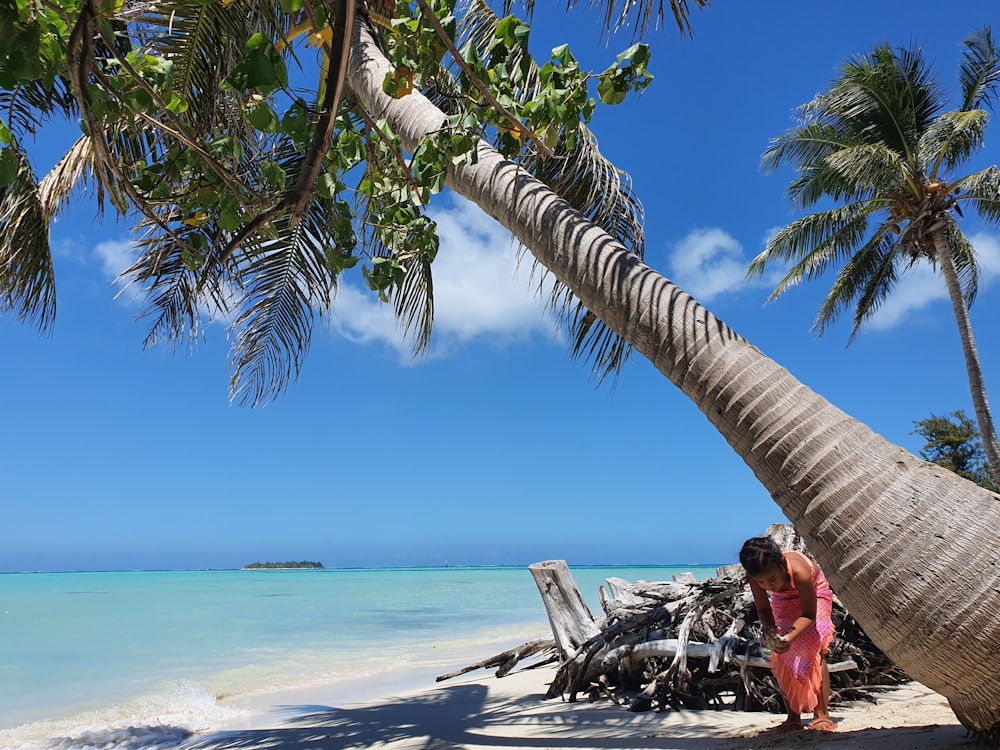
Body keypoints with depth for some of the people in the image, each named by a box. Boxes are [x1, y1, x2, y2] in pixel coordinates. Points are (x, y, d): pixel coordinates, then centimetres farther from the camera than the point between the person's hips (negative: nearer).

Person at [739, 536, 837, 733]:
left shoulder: (799, 572, -44)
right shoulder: (755, 577, -33)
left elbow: (809, 614, -32)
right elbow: (763, 609, -18)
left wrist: (791, 636, -47)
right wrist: (769, 628, -40)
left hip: (814, 593, -3)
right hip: (783, 600, 3)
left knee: (813, 650, -15)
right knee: (783, 656, -5)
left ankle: (822, 714, -8)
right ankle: (793, 717, 3)